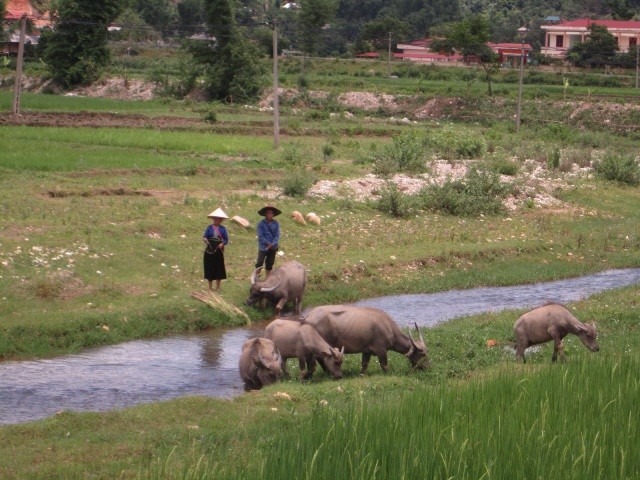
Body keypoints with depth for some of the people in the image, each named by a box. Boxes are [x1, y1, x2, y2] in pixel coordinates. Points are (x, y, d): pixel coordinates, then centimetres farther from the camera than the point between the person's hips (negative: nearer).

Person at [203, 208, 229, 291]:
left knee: (219, 269, 3)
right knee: (210, 269, 4)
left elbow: (226, 239, 3)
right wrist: (205, 239, -24)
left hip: (219, 251, 1)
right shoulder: (209, 228, 1)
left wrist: (223, 243, -16)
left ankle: (217, 287, 14)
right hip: (210, 251, -1)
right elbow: (205, 237, -1)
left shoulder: (222, 229, 3)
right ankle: (210, 287, 14)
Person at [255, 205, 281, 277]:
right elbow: (261, 236, -11)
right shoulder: (261, 224, -10)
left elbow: (277, 235, -2)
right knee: (259, 263, -3)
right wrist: (268, 243, -15)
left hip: (273, 247, 3)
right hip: (263, 247, -3)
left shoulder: (276, 223, -1)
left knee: (270, 263, 12)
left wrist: (272, 244, -15)